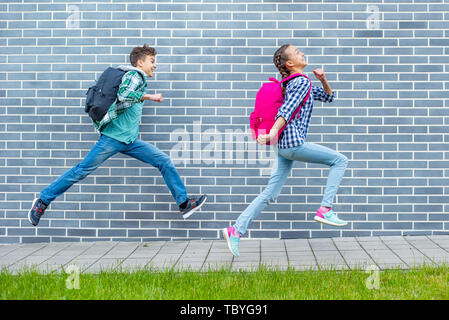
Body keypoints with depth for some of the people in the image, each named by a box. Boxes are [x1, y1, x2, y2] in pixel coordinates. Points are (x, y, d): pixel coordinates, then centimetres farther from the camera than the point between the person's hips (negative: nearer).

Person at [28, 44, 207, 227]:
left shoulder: (138, 78, 21)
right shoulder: (135, 74, -6)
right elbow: (124, 95, -26)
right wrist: (149, 97, -18)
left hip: (130, 141, 9)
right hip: (113, 137, -9)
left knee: (165, 162, 0)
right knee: (82, 170, -6)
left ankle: (184, 204, 3)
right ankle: (43, 201, 3)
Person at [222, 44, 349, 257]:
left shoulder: (296, 83, 24)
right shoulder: (302, 82, -5)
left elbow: (328, 97, 33)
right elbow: (287, 109, -19)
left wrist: (323, 79, 14)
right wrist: (273, 132, -31)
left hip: (284, 146, 9)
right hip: (294, 143, -9)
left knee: (270, 194, 6)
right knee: (340, 160, 0)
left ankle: (236, 230, 2)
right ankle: (325, 210, -6)